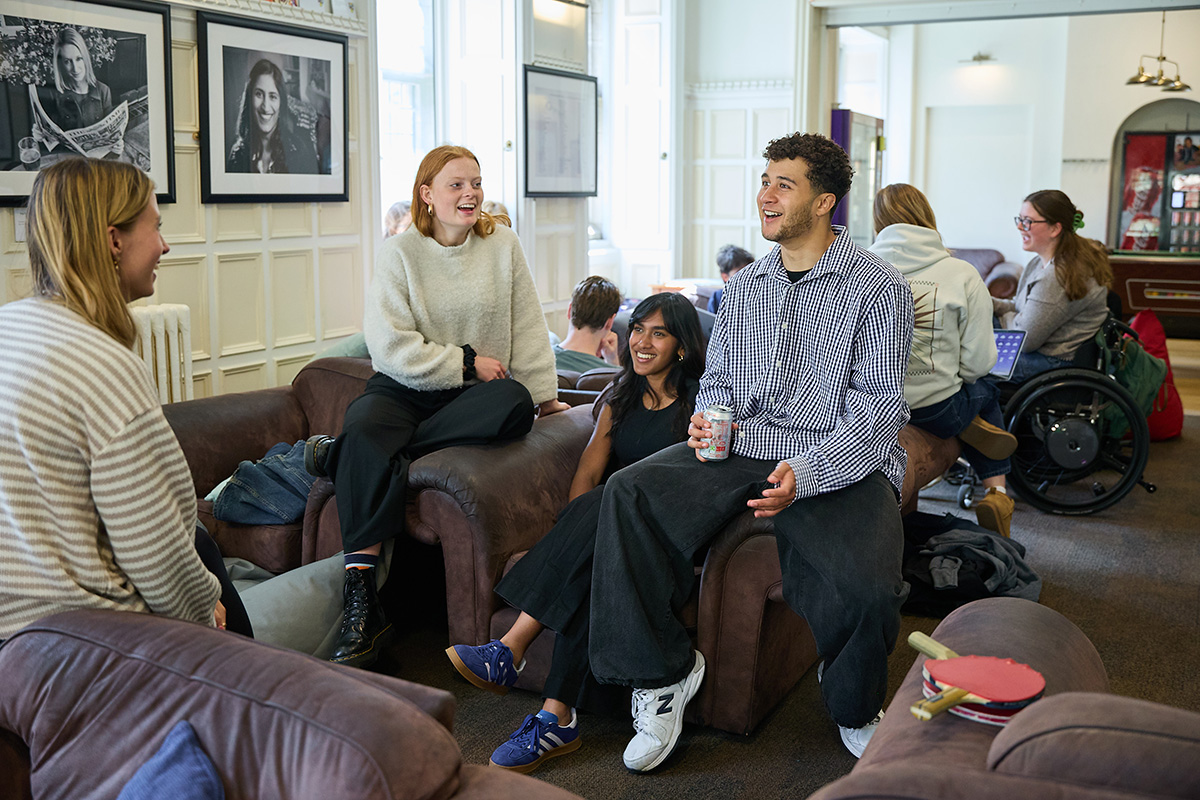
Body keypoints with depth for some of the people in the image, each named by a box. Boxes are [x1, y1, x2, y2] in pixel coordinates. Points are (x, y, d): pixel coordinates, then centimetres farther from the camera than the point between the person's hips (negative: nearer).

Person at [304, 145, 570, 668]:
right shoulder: (399, 253, -1)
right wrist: (467, 363, -12)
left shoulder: (502, 244, 7)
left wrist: (543, 394, 7)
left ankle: (340, 455, -26)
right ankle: (361, 606, -33)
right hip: (404, 388, -1)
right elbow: (391, 348, -10)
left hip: (475, 391, 2)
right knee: (364, 433, -35)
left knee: (515, 406, -34)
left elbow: (527, 327, 9)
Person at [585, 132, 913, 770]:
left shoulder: (877, 287, -1)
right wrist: (709, 419, -2)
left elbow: (878, 407, -7)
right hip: (741, 447, 5)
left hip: (840, 461, -4)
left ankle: (855, 711, 4)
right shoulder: (744, 286, 18)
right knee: (628, 494, -20)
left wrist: (805, 473, -23)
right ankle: (662, 671, -6)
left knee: (865, 588, -31)